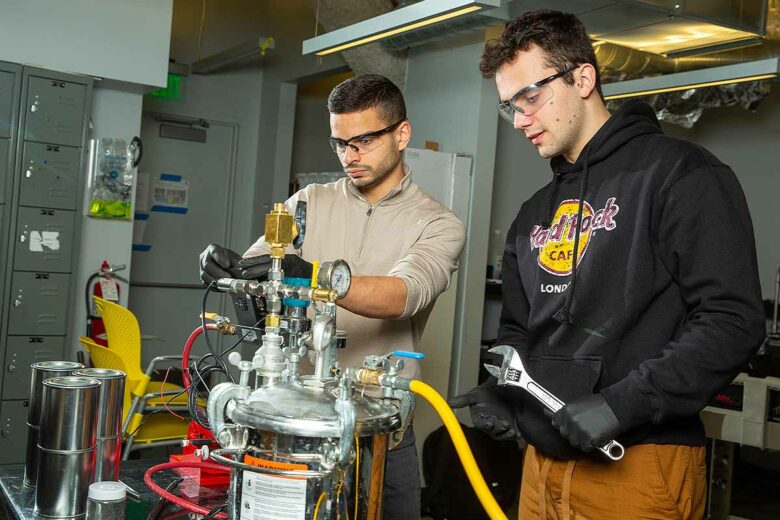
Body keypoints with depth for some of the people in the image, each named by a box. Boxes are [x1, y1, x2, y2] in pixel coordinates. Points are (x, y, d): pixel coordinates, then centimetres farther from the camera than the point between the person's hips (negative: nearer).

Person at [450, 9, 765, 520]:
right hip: (542, 463, 7)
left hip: (638, 469, -6)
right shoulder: (534, 213, 15)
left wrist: (623, 403, -22)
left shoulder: (679, 174, -7)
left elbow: (733, 320, -15)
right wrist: (504, 393, 1)